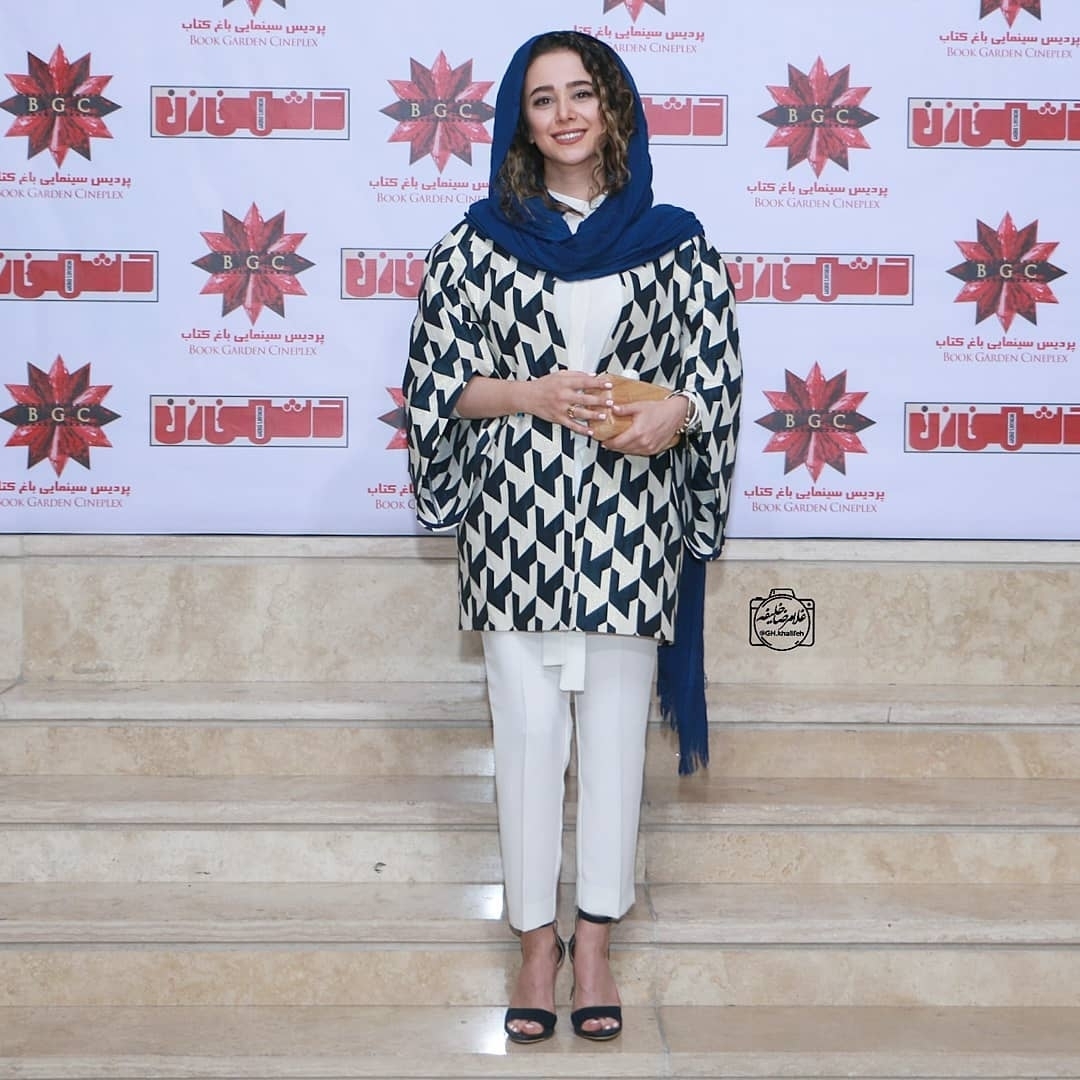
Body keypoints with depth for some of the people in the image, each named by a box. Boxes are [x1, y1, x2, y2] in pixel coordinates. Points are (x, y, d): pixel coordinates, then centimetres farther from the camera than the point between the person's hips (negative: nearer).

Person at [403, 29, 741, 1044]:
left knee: (615, 725, 6)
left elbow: (717, 372, 5)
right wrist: (532, 395, -13)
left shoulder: (672, 239, 5)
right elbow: (434, 376, 3)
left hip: (628, 518, 1)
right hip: (517, 517, 0)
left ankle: (594, 938, 19)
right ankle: (536, 937, 18)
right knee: (527, 728, 3)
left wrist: (673, 412, -17)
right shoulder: (480, 238, 4)